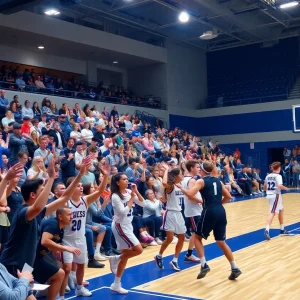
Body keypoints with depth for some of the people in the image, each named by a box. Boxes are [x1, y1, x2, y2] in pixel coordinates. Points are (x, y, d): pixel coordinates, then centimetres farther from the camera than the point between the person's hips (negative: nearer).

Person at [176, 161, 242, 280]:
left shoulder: (201, 181, -1)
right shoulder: (217, 180, 17)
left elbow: (190, 194, -14)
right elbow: (228, 196, 18)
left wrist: (180, 187, 1)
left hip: (209, 212, -6)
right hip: (221, 212, 6)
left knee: (197, 237, 14)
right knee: (221, 242, 16)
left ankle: (204, 265, 3)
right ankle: (235, 268, 13)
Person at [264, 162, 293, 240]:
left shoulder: (268, 176, 10)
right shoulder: (278, 176, -10)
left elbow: (265, 187, 15)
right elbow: (280, 186, -25)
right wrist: (286, 188, -6)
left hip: (269, 195, 8)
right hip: (275, 195, -8)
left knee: (281, 210, 21)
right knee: (272, 213, -11)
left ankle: (282, 230, 27)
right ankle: (267, 230, -25)